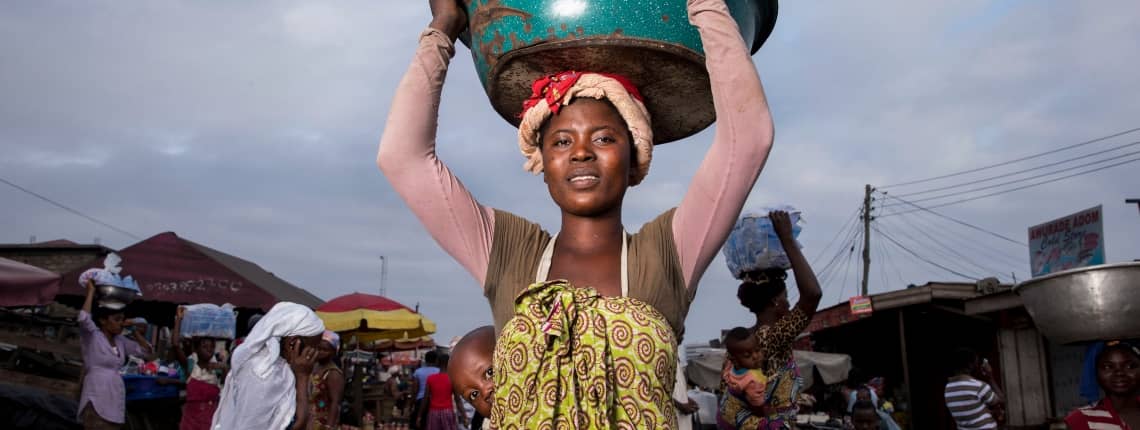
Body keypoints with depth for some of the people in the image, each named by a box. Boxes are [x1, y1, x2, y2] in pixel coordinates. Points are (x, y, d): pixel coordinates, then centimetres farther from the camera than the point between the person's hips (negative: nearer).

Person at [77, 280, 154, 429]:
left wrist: (135, 332, 13)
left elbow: (145, 350, 20)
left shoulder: (120, 340, 14)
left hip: (116, 401, 7)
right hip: (97, 402, -7)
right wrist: (91, 291, -14)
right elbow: (84, 318, -24)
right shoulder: (91, 336, -4)